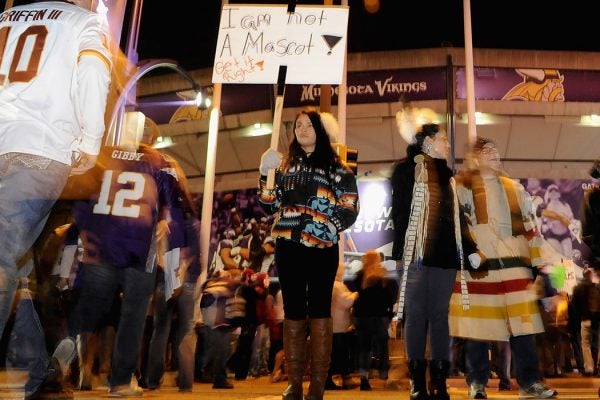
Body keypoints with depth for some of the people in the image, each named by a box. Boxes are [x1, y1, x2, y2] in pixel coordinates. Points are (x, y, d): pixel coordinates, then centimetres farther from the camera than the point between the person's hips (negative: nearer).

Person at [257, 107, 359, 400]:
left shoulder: (337, 167, 3)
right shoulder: (285, 164, 14)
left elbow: (349, 211, -2)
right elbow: (270, 206, 10)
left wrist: (325, 229, -14)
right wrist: (265, 174, -1)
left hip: (322, 249, -3)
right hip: (288, 248, 3)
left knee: (319, 311, 2)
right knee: (293, 312, 8)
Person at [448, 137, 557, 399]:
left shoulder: (515, 188, 20)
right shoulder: (463, 186, 5)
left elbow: (530, 227, 18)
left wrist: (540, 262, 12)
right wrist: (470, 252, -17)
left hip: (515, 263, 4)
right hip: (478, 263, -4)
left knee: (523, 323, 0)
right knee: (477, 325, 1)